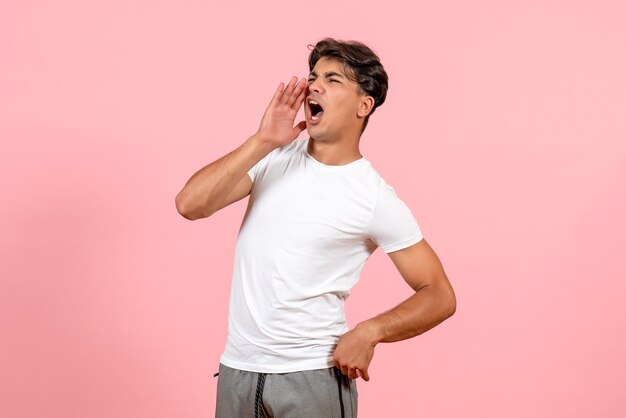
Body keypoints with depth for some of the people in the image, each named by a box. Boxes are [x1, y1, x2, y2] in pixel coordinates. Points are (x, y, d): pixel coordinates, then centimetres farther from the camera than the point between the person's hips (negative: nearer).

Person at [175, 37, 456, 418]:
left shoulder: (375, 198, -8)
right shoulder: (274, 157, 2)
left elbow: (440, 297, -6)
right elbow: (190, 205, -10)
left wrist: (368, 333, -20)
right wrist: (262, 142, -14)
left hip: (312, 376, -4)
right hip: (238, 368, 4)